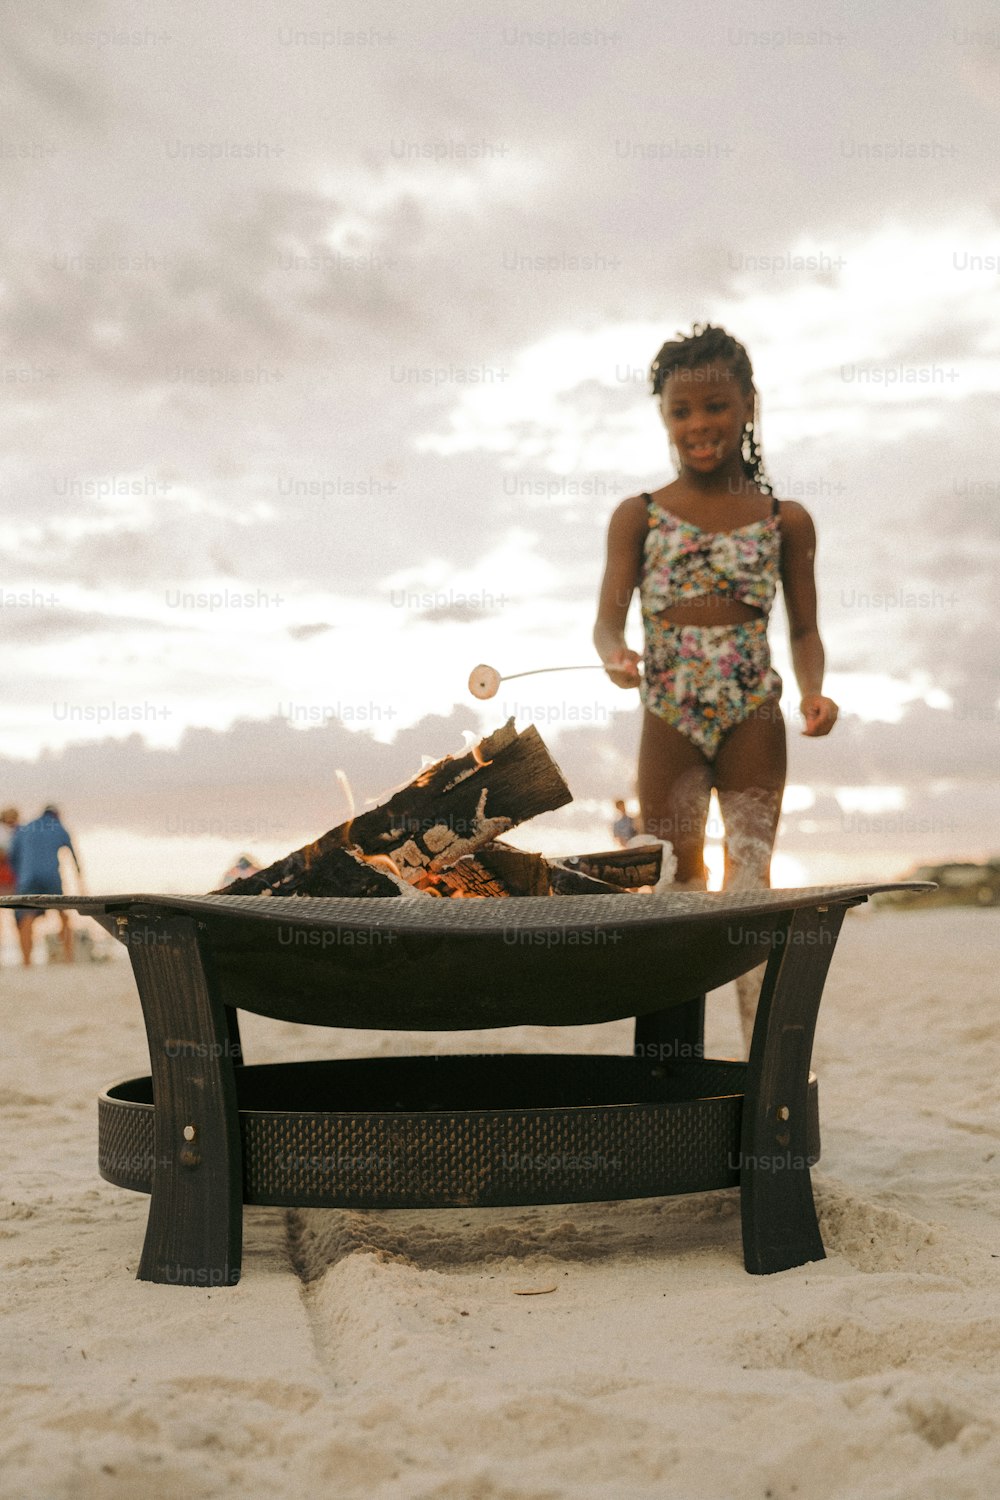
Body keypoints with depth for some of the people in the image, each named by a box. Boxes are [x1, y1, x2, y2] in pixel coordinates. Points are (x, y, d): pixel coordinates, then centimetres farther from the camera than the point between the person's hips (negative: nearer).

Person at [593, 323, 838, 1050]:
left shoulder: (787, 521, 6)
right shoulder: (639, 516, 5)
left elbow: (805, 629, 9)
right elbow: (609, 617, -1)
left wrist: (813, 691, -11)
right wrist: (615, 655, -25)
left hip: (753, 722, 0)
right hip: (669, 720, 0)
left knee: (751, 885, -1)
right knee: (676, 886, 6)